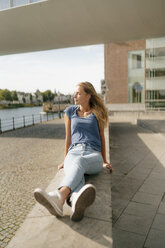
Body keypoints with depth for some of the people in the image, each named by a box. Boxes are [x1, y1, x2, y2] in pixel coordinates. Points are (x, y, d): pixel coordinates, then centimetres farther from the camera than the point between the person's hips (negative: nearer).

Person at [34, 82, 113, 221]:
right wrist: (65, 160, 24)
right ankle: (75, 202, -71)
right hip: (73, 153, 2)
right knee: (75, 174, -38)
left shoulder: (98, 113, 14)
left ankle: (59, 196, -68)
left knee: (78, 162, -40)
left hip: (93, 156, -1)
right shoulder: (70, 111, 18)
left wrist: (105, 162, 21)